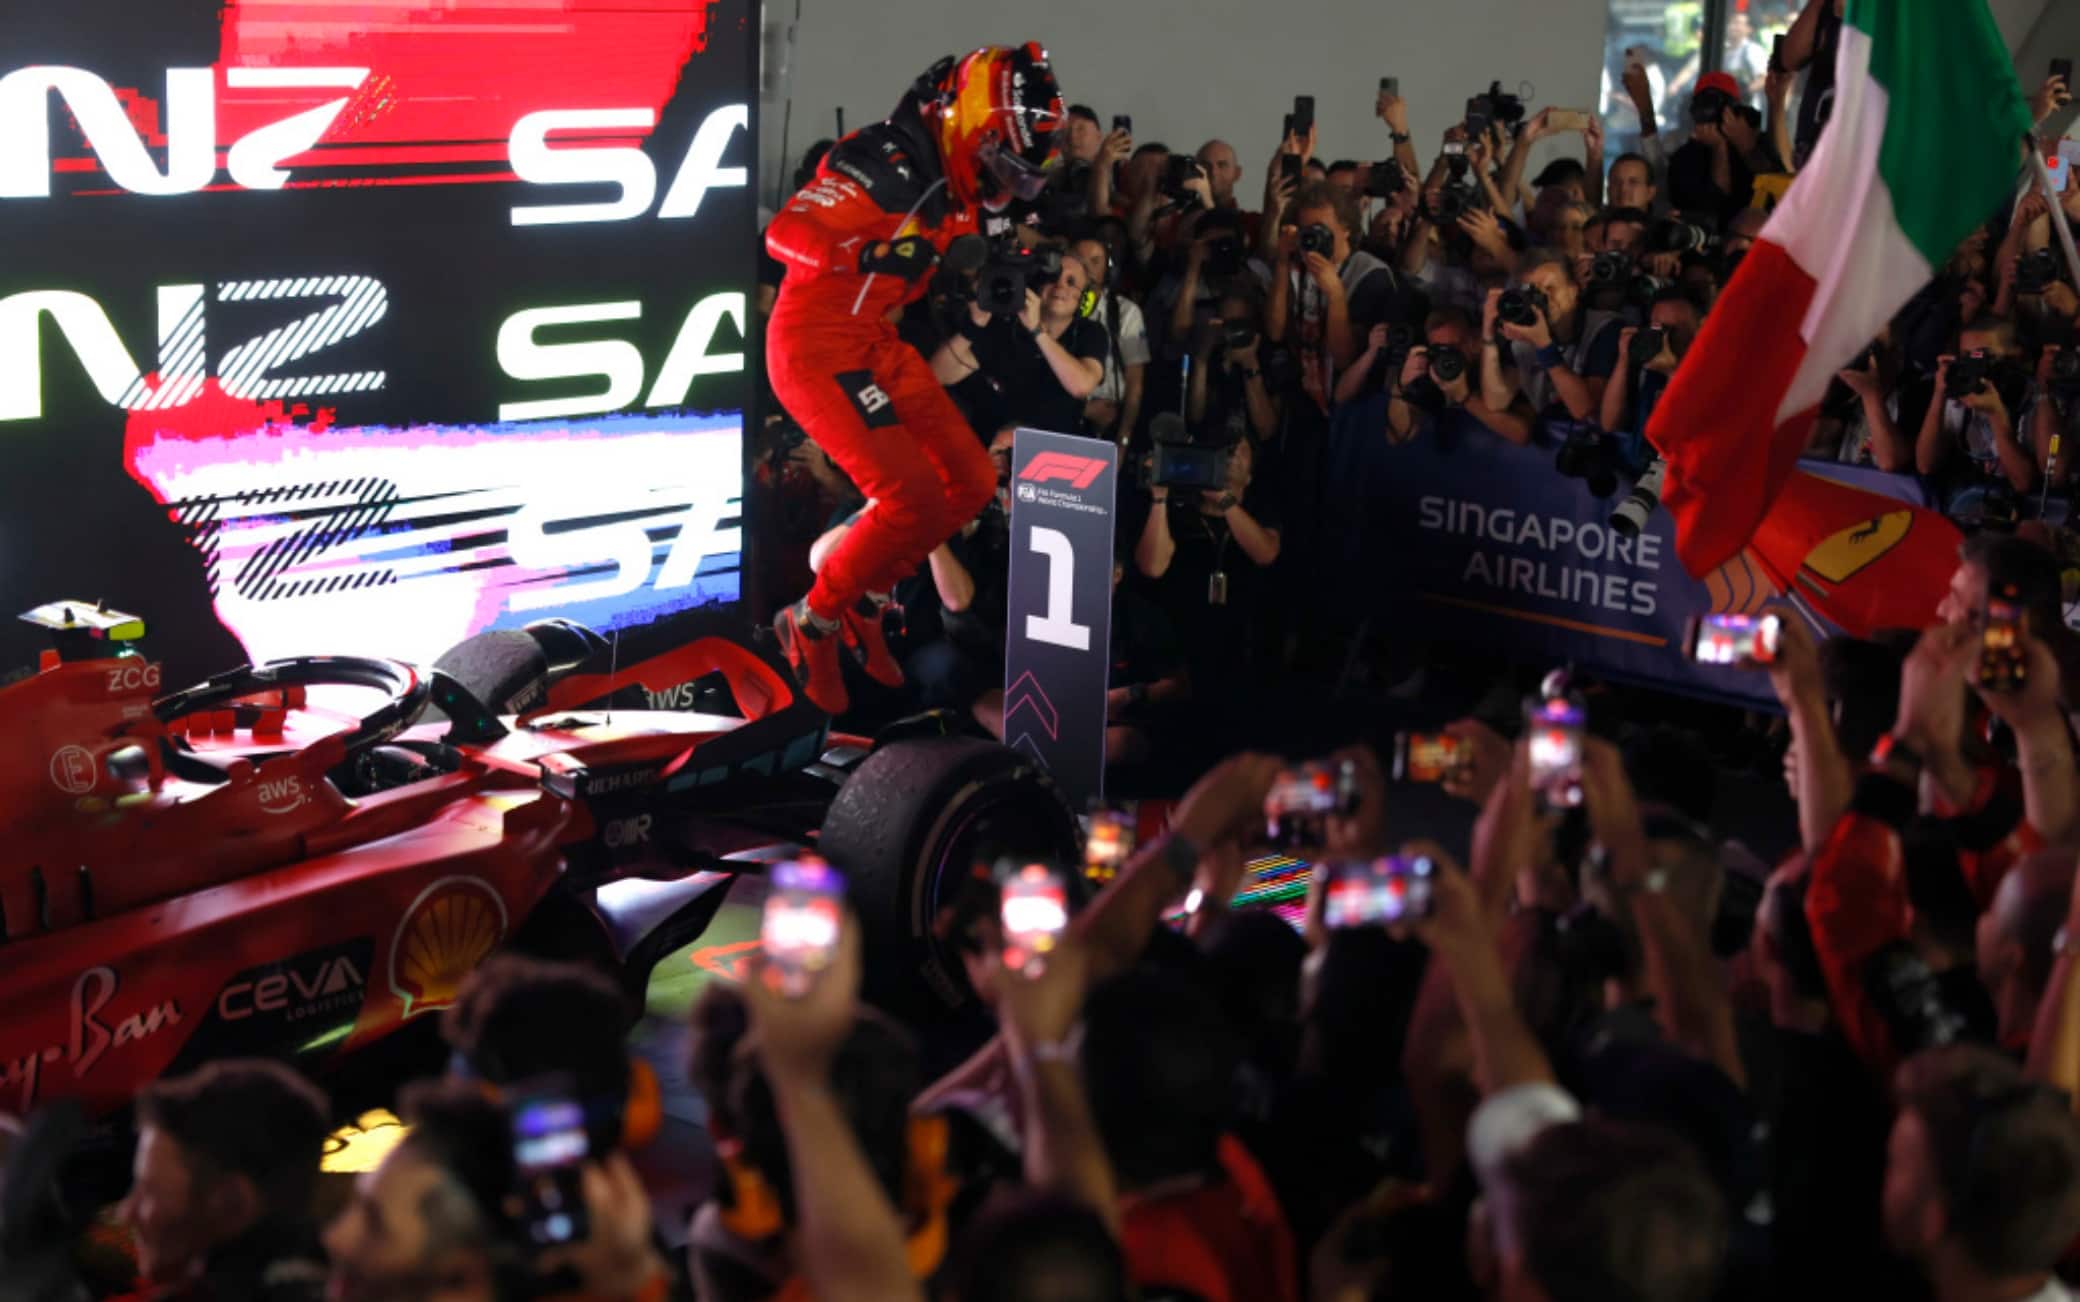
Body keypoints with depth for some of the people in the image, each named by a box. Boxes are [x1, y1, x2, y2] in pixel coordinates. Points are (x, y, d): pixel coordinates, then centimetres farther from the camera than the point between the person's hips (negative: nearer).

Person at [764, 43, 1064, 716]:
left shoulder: (954, 183, 6)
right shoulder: (888, 162, -22)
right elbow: (784, 231, -29)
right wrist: (865, 254, -45)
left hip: (880, 344, 9)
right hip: (819, 344, -9)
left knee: (971, 482, 6)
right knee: (911, 497, -18)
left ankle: (865, 601, 20)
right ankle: (813, 623, 1)